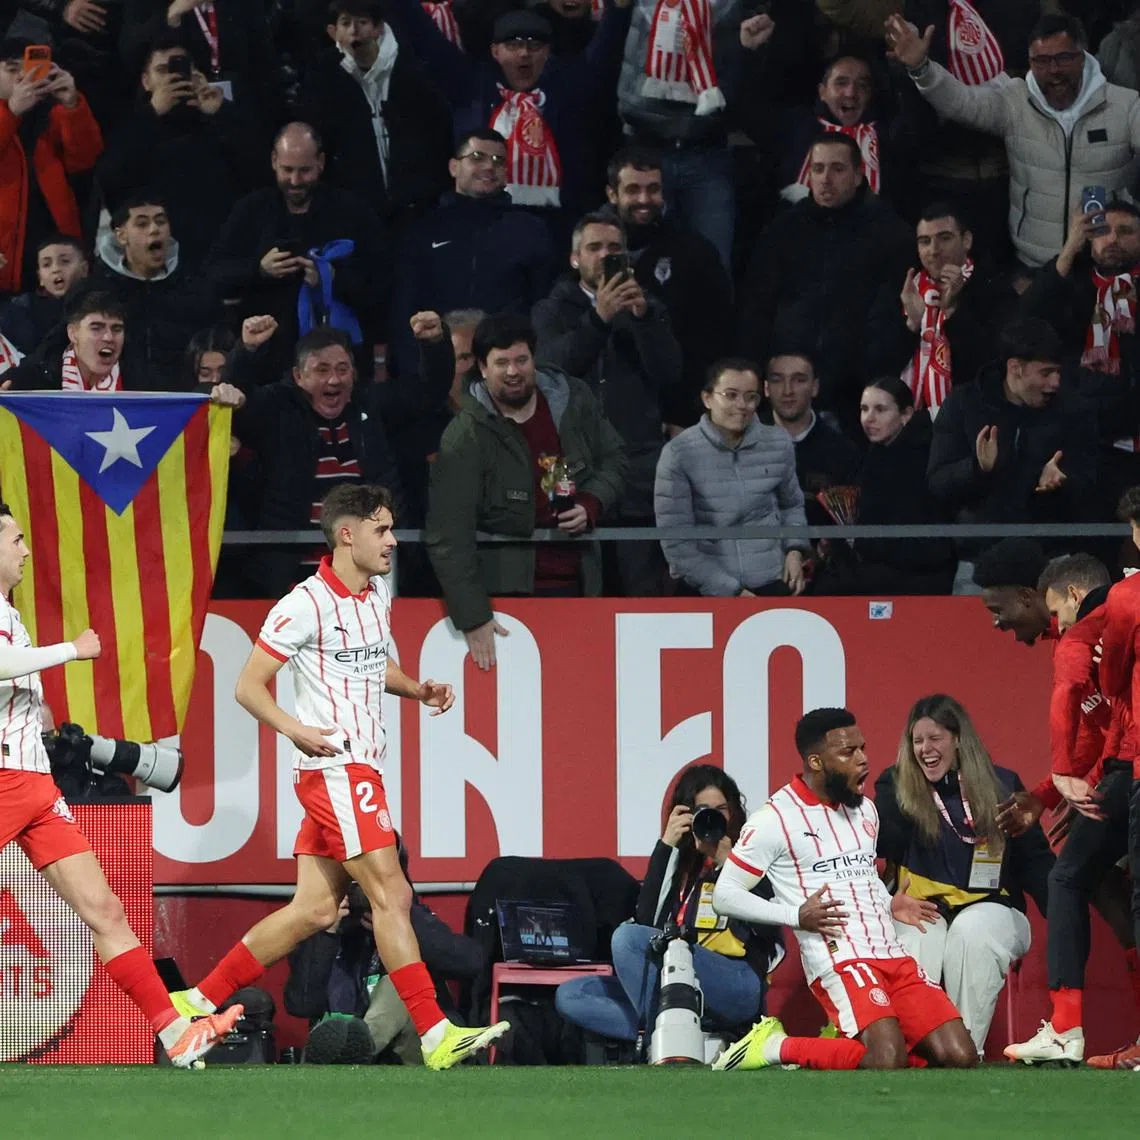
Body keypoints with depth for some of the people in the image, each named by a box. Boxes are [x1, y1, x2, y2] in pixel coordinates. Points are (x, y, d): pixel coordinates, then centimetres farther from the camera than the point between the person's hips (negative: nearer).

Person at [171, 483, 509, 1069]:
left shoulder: (377, 594, 13)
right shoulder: (306, 604, -12)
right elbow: (248, 686, -9)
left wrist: (417, 688, 11)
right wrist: (295, 729, -25)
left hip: (362, 768, 9)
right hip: (334, 766, -9)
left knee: (314, 910, 8)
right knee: (391, 895, -12)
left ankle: (200, 1000, 15)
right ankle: (435, 1035, -13)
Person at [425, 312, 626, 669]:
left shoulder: (574, 400, 2)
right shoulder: (464, 438, -14)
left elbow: (613, 459, 17)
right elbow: (448, 539, -17)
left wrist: (592, 505, -5)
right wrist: (473, 618, -23)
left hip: (577, 584, 5)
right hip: (507, 590, -5)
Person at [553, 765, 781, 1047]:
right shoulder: (678, 862, 19)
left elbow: (767, 929, -6)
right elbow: (646, 919, 4)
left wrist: (727, 862, -7)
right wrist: (665, 846, 2)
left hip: (737, 987, -6)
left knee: (627, 937, -25)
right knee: (569, 995, -9)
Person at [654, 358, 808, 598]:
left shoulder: (778, 444, 0)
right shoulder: (679, 453, -10)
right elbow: (676, 542, -11)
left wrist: (794, 549, -2)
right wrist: (729, 591, -14)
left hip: (773, 584, 3)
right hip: (705, 592, -3)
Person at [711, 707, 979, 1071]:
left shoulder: (865, 810, 18)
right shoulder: (776, 819, -4)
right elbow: (725, 896, -3)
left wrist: (889, 904, 12)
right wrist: (797, 916, -15)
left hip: (894, 956, 7)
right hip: (839, 959, -7)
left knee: (960, 1057, -7)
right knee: (887, 1063, -29)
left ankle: (851, 1039, 12)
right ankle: (778, 1047, -7)